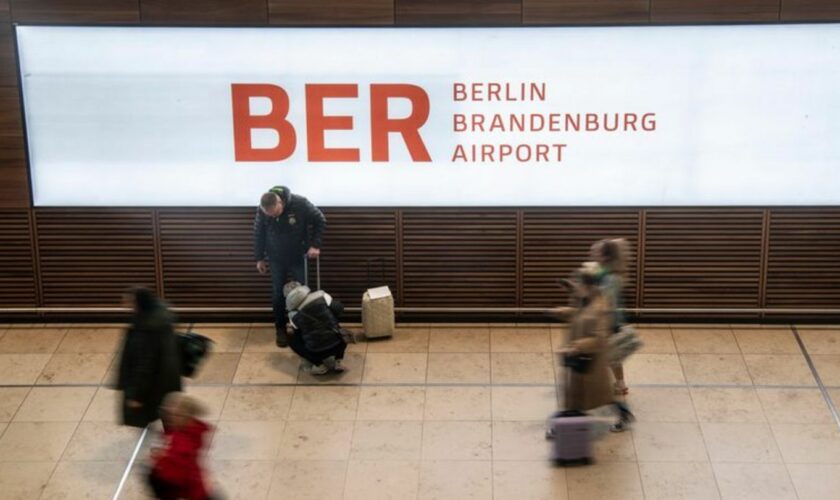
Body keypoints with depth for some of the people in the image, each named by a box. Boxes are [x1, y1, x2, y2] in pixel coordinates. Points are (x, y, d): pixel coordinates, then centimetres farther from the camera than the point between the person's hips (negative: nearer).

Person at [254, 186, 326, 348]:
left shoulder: (300, 204, -27)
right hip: (276, 258, 1)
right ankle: (280, 329, 21)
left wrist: (315, 245, -17)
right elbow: (258, 234, -3)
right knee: (278, 294, 6)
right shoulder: (262, 211, -21)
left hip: (298, 257, -1)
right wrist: (259, 258, 3)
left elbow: (320, 221, -13)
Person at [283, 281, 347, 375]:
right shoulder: (322, 296, 0)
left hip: (316, 353, -2)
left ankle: (318, 364, 10)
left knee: (292, 339, 25)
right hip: (337, 346, 2)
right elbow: (339, 309, 3)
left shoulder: (294, 314, 2)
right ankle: (338, 361, 16)